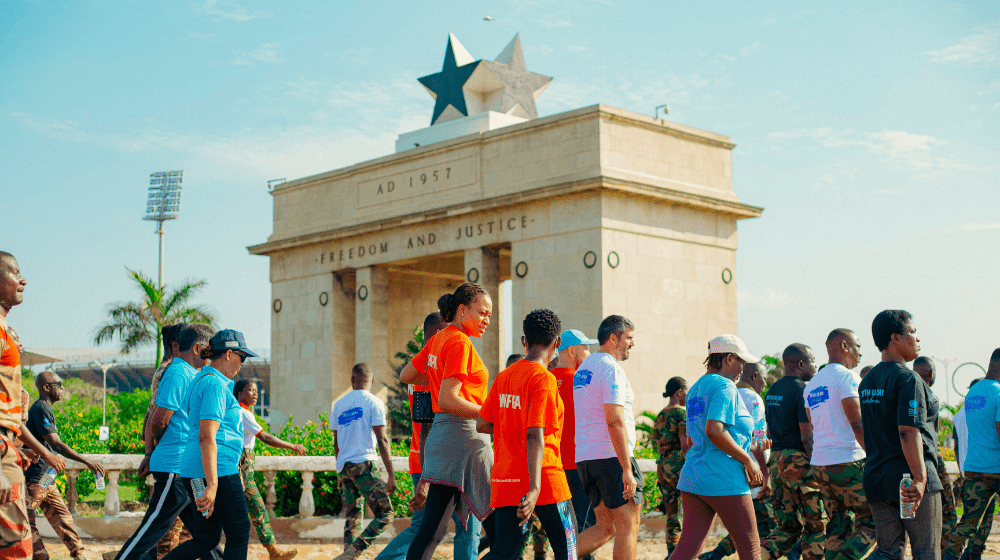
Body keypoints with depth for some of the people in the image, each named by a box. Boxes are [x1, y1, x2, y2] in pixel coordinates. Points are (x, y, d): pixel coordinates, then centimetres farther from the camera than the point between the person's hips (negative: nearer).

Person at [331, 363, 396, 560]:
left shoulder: (339, 404, 16)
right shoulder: (374, 402, -1)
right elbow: (382, 440, -7)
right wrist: (391, 475, -7)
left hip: (343, 467, 6)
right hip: (364, 464, -6)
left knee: (352, 518, 11)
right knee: (385, 514, -4)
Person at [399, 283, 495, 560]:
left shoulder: (438, 339, 15)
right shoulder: (459, 342, -12)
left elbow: (405, 376, 27)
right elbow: (447, 400, -20)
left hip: (441, 433, 9)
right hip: (464, 436, -9)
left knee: (432, 529, 6)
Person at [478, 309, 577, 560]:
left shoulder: (503, 377, 9)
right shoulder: (544, 379, -12)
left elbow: (482, 424, 14)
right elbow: (535, 436, -21)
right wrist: (535, 488, -26)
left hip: (505, 479, 6)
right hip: (544, 478, -6)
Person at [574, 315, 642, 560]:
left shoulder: (583, 368, 19)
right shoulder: (611, 368, -11)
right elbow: (614, 421, -19)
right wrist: (627, 469, -20)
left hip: (584, 457, 9)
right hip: (612, 456, -9)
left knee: (606, 526, 13)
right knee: (628, 527, -1)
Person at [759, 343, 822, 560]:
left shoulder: (772, 390, 15)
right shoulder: (802, 390, -12)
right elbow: (807, 436, -17)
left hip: (776, 461, 8)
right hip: (800, 462, -8)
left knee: (788, 526, 12)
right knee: (816, 525, 2)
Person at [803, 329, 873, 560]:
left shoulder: (812, 383, 18)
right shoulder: (846, 376, -8)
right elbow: (857, 425, -16)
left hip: (819, 463, 8)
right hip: (848, 461, -8)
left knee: (839, 527, 11)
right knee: (871, 523, -3)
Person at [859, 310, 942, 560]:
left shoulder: (867, 381, 13)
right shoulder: (908, 378, -13)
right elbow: (908, 431, -22)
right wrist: (920, 478, -24)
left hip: (876, 478, 8)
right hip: (909, 476, -7)